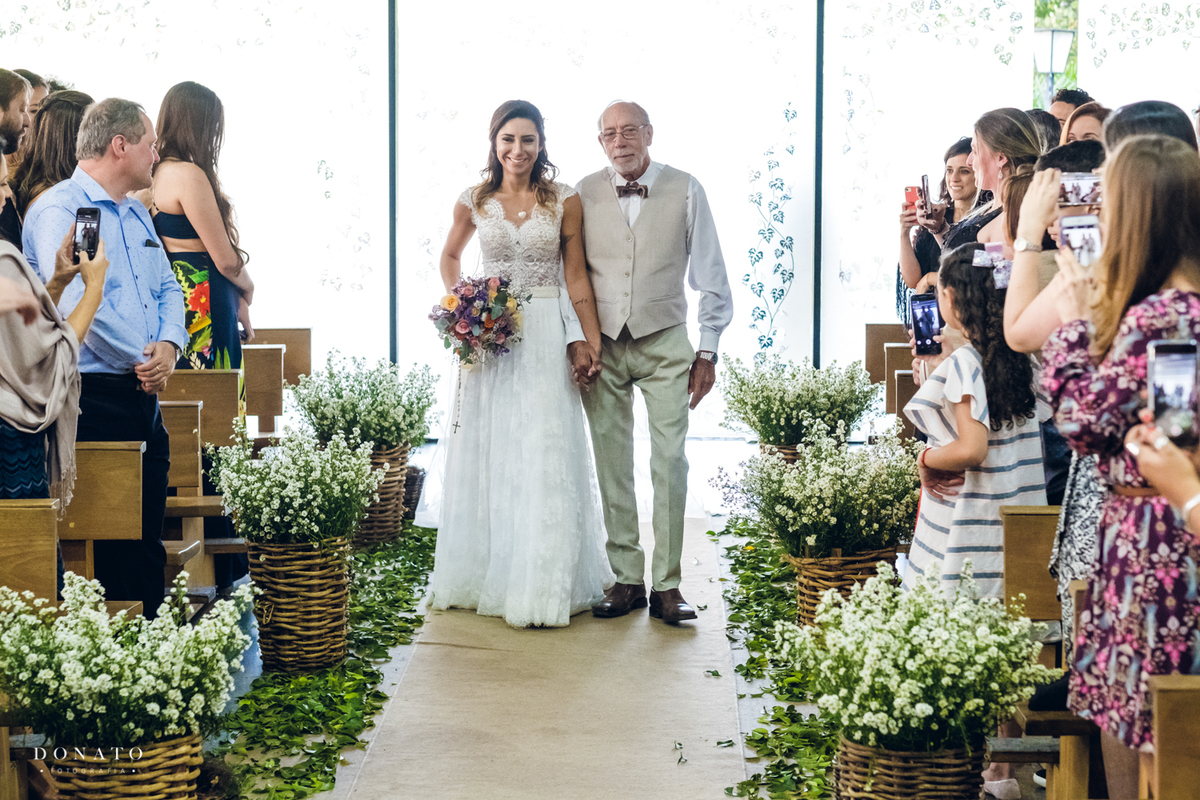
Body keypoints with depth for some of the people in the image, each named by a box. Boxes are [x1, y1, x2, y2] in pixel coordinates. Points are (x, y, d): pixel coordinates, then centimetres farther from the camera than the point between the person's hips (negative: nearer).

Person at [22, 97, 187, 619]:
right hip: (92, 399, -9)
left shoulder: (137, 215, 19)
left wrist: (169, 345, -1)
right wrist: (142, 358, -13)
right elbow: (75, 302, -22)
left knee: (148, 539, 11)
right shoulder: (58, 210, -10)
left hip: (144, 396, 9)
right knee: (108, 548, -6)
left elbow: (168, 290, 21)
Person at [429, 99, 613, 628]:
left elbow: (576, 276, 1)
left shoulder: (564, 201, 0)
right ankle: (486, 577, 17)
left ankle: (542, 585, 4)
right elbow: (450, 255, 21)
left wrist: (590, 340, -6)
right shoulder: (474, 202, 4)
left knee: (545, 455, -3)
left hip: (547, 338, -2)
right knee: (487, 454, 7)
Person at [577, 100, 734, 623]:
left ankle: (667, 585, 1)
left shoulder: (684, 190, -1)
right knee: (612, 466, 4)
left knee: (670, 462, -6)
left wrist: (707, 351, 1)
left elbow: (710, 276, 3)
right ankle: (626, 578, 13)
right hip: (601, 345, 1)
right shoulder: (584, 195, 2)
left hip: (664, 344, -1)